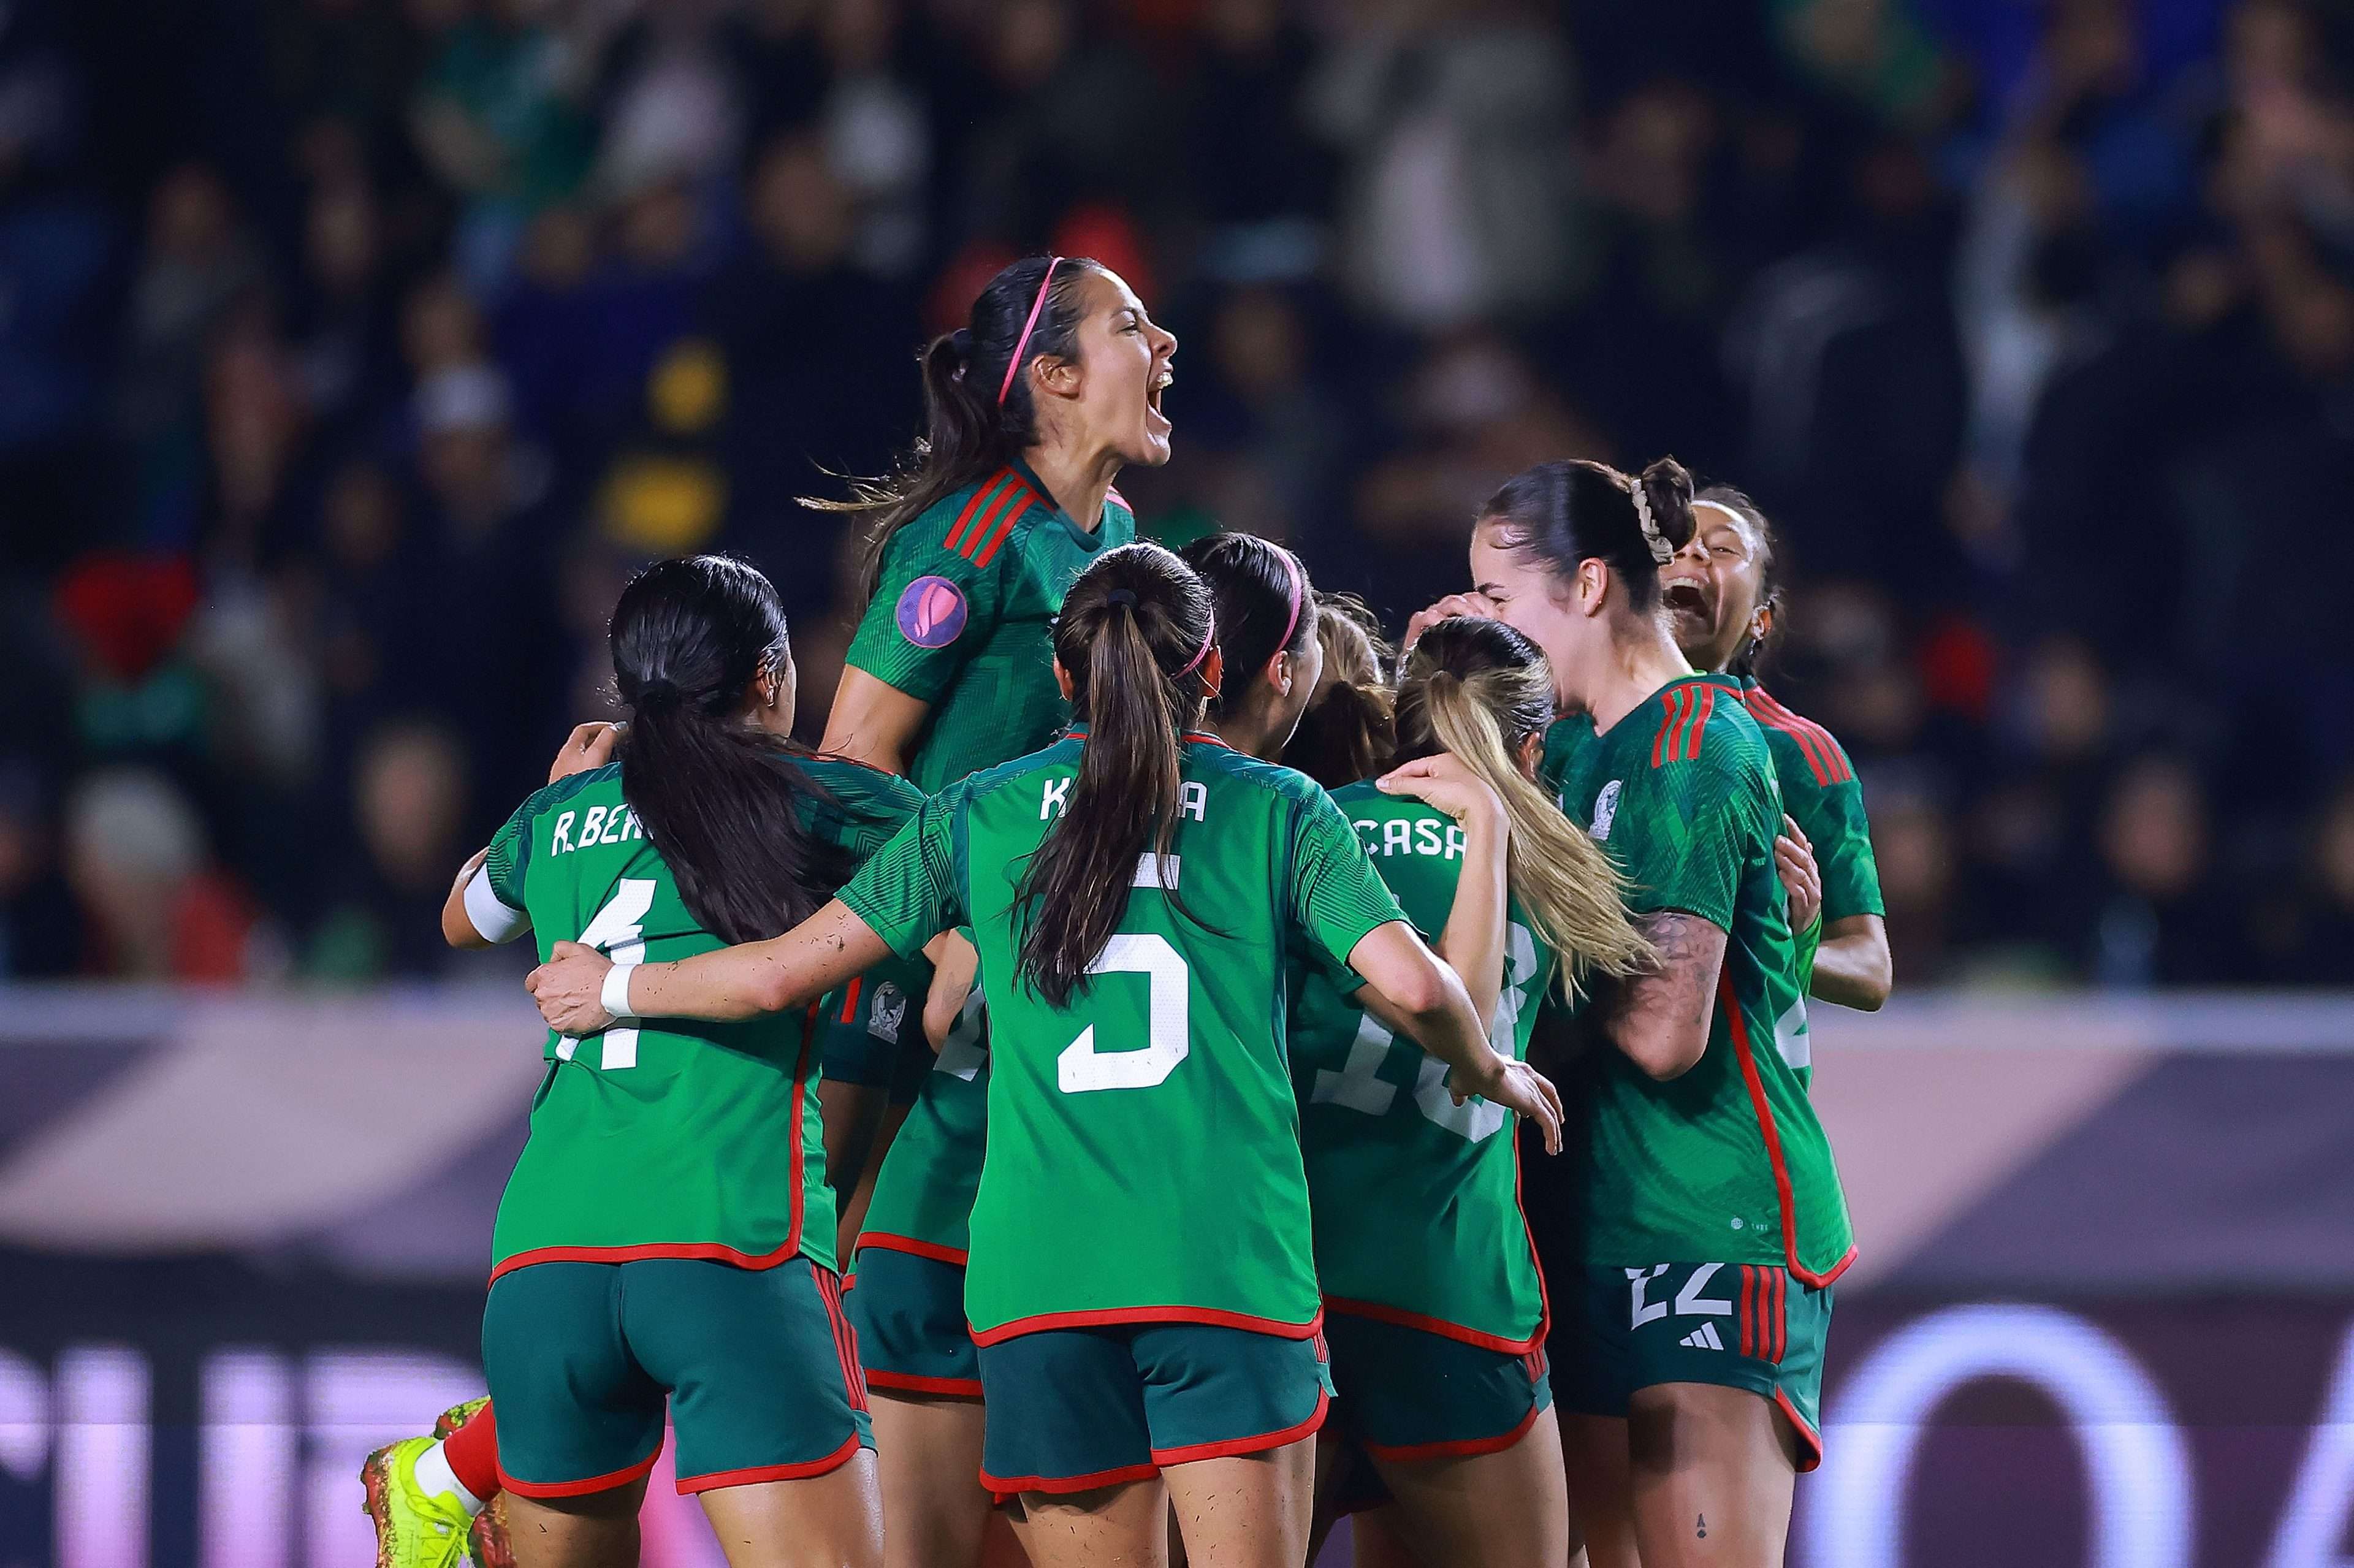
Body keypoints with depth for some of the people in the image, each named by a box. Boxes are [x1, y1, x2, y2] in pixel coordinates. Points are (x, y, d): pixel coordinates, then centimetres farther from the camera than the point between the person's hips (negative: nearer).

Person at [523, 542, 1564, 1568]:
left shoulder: (980, 817, 11)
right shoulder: (1279, 810, 8)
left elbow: (778, 974, 9)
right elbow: (1410, 984, -4)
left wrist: (611, 992, 26)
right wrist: (1488, 1074, 18)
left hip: (1041, 1271, 2)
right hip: (1229, 1268, -2)